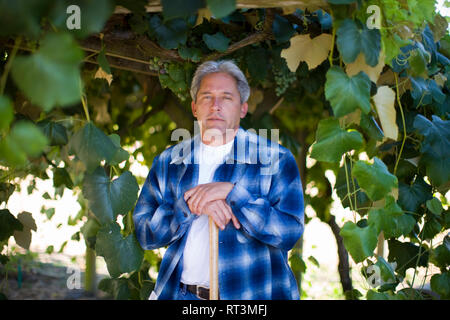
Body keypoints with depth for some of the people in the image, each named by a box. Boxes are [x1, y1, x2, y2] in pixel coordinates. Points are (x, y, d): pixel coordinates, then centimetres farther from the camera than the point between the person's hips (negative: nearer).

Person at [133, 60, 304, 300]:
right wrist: (190, 205, -15)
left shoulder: (275, 159, -1)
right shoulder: (167, 162, 7)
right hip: (181, 293, 2)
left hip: (253, 293, -2)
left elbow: (290, 232, -11)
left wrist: (231, 192, -18)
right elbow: (145, 234, 1)